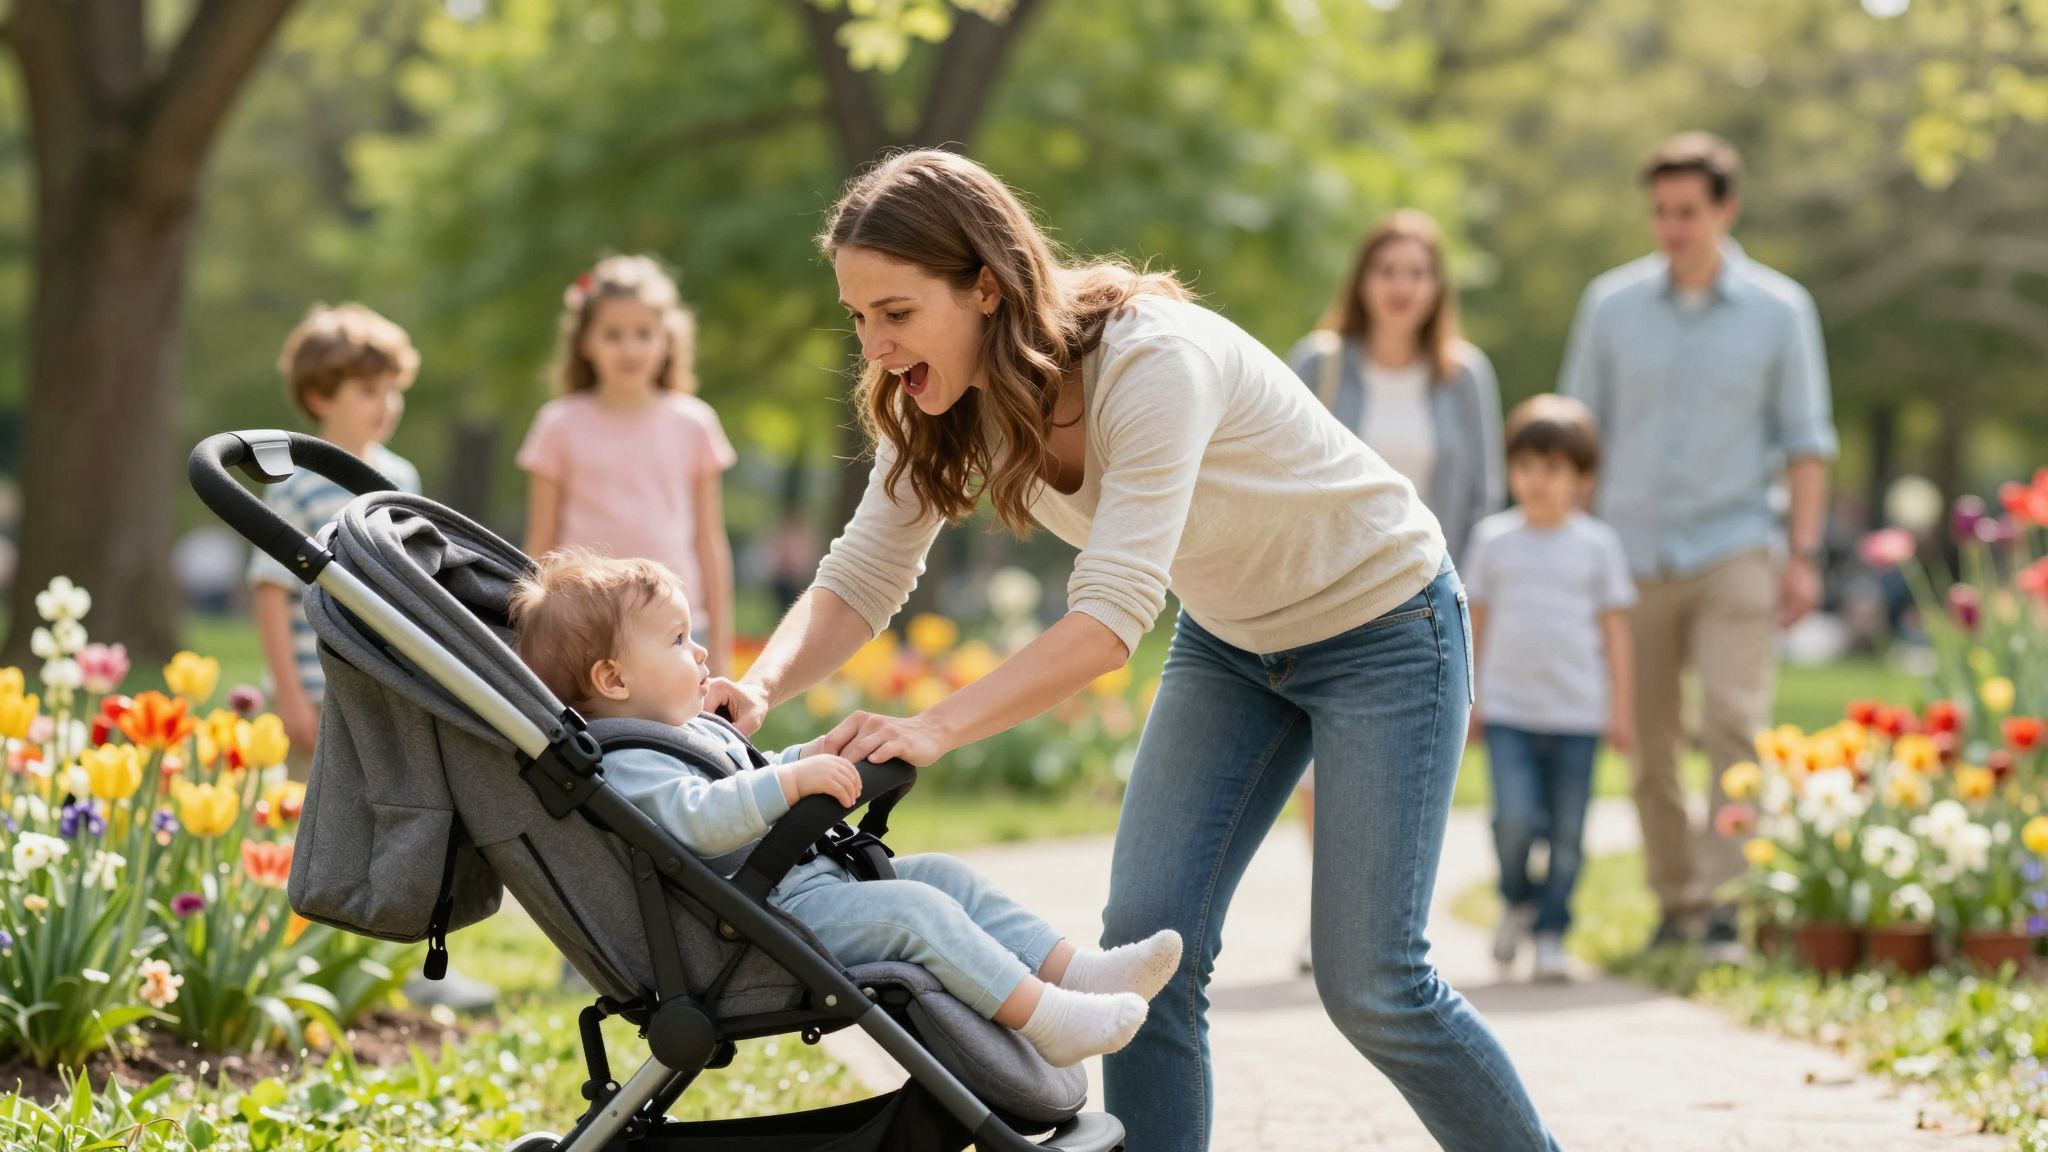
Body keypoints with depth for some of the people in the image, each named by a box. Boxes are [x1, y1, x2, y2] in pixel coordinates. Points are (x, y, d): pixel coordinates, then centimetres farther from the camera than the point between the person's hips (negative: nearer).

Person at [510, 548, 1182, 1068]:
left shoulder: (699, 732, 21)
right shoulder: (625, 766, -15)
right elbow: (700, 819, -32)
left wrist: (811, 757, 20)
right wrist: (795, 779, -34)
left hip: (816, 882, 11)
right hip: (779, 914, -11)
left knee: (943, 874, 6)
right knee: (914, 910, -23)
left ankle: (1071, 970, 0)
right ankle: (1045, 1019, -25)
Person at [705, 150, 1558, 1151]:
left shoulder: (1153, 362, -35)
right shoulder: (955, 403, -13)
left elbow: (1112, 617, -43)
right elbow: (861, 580, -12)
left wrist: (933, 729, -54)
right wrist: (760, 690, -33)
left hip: (1381, 620, -7)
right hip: (1231, 638, 7)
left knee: (1368, 983, -7)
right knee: (1147, 943, -8)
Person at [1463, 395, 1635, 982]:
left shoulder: (1598, 544, 5)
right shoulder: (1492, 539, 7)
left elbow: (1615, 629, 8)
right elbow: (1477, 621, 13)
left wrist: (1621, 707, 4)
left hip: (1577, 713, 0)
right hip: (1508, 708, 0)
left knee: (1567, 833, 0)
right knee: (1514, 819, -13)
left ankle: (1551, 932, 13)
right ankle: (1517, 902, 14)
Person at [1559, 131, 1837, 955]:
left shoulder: (1780, 311, 3)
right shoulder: (1611, 305, 6)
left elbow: (1805, 440, 6)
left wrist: (1804, 554, -2)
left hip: (1732, 552, -2)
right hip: (1633, 550, 2)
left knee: (1734, 722, -16)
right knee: (1648, 745, 3)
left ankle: (1723, 895, -15)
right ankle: (1675, 902, 14)